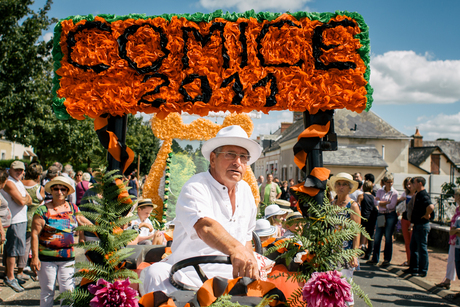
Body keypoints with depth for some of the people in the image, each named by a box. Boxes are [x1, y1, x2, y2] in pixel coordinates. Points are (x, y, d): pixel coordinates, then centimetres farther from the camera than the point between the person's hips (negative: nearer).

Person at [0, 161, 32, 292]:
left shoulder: (19, 183, 17)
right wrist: (26, 198, -1)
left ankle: (12, 275, 27)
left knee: (17, 249, 16)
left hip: (22, 220, 10)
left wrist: (24, 198, -3)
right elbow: (21, 201, -20)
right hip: (14, 221, -10)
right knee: (13, 249, -6)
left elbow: (29, 201, 16)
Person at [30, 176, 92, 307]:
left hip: (68, 258, 3)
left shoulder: (73, 208, 7)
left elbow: (86, 223, 18)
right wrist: (35, 257, -11)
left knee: (68, 291, 3)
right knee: (47, 291, 6)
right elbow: (35, 234, -6)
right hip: (47, 258, -3)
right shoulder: (43, 210, -4)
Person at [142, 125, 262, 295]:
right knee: (156, 274, -36)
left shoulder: (245, 190, 15)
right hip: (191, 275, -6)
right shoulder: (195, 187, -11)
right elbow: (204, 226, -33)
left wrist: (250, 264, 7)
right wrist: (234, 249, -52)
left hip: (231, 276, 6)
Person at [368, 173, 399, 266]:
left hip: (390, 216, -3)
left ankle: (387, 259, 10)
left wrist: (381, 203, -4)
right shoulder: (380, 191, 8)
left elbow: (391, 206, -11)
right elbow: (376, 202, -4)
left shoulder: (395, 193, -2)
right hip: (381, 215, 3)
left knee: (388, 237, 0)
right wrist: (387, 202, -14)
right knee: (377, 237, 2)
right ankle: (375, 258, 10)